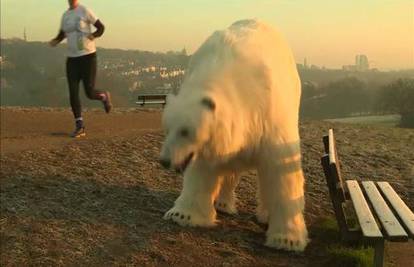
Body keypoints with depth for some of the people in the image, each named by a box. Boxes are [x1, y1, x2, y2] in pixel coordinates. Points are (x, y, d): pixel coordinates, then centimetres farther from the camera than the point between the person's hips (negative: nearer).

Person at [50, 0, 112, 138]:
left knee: (90, 93, -5)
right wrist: (54, 41, 2)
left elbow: (101, 27, -3)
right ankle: (79, 127, 2)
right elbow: (61, 34, 25)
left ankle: (104, 96, 31)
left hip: (88, 55, -5)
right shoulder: (65, 15, 12)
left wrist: (93, 36, -25)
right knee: (73, 93, -4)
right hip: (72, 58, 5)